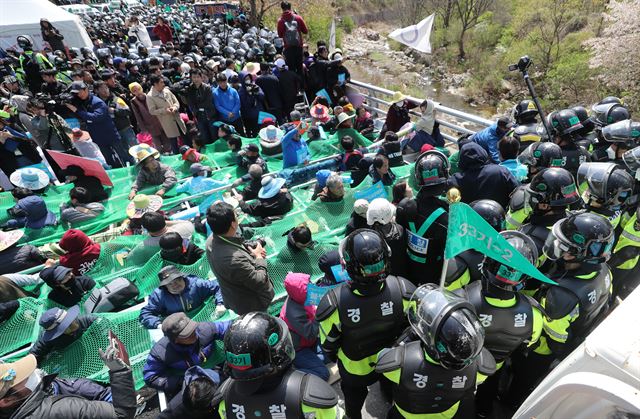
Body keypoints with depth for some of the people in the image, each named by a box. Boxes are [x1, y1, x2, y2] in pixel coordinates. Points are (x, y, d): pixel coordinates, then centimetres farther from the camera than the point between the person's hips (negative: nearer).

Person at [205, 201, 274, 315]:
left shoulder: (211, 240, -17)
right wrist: (259, 257, -17)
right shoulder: (235, 259, -45)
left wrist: (250, 250, -10)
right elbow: (260, 283, -31)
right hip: (251, 305, -7)